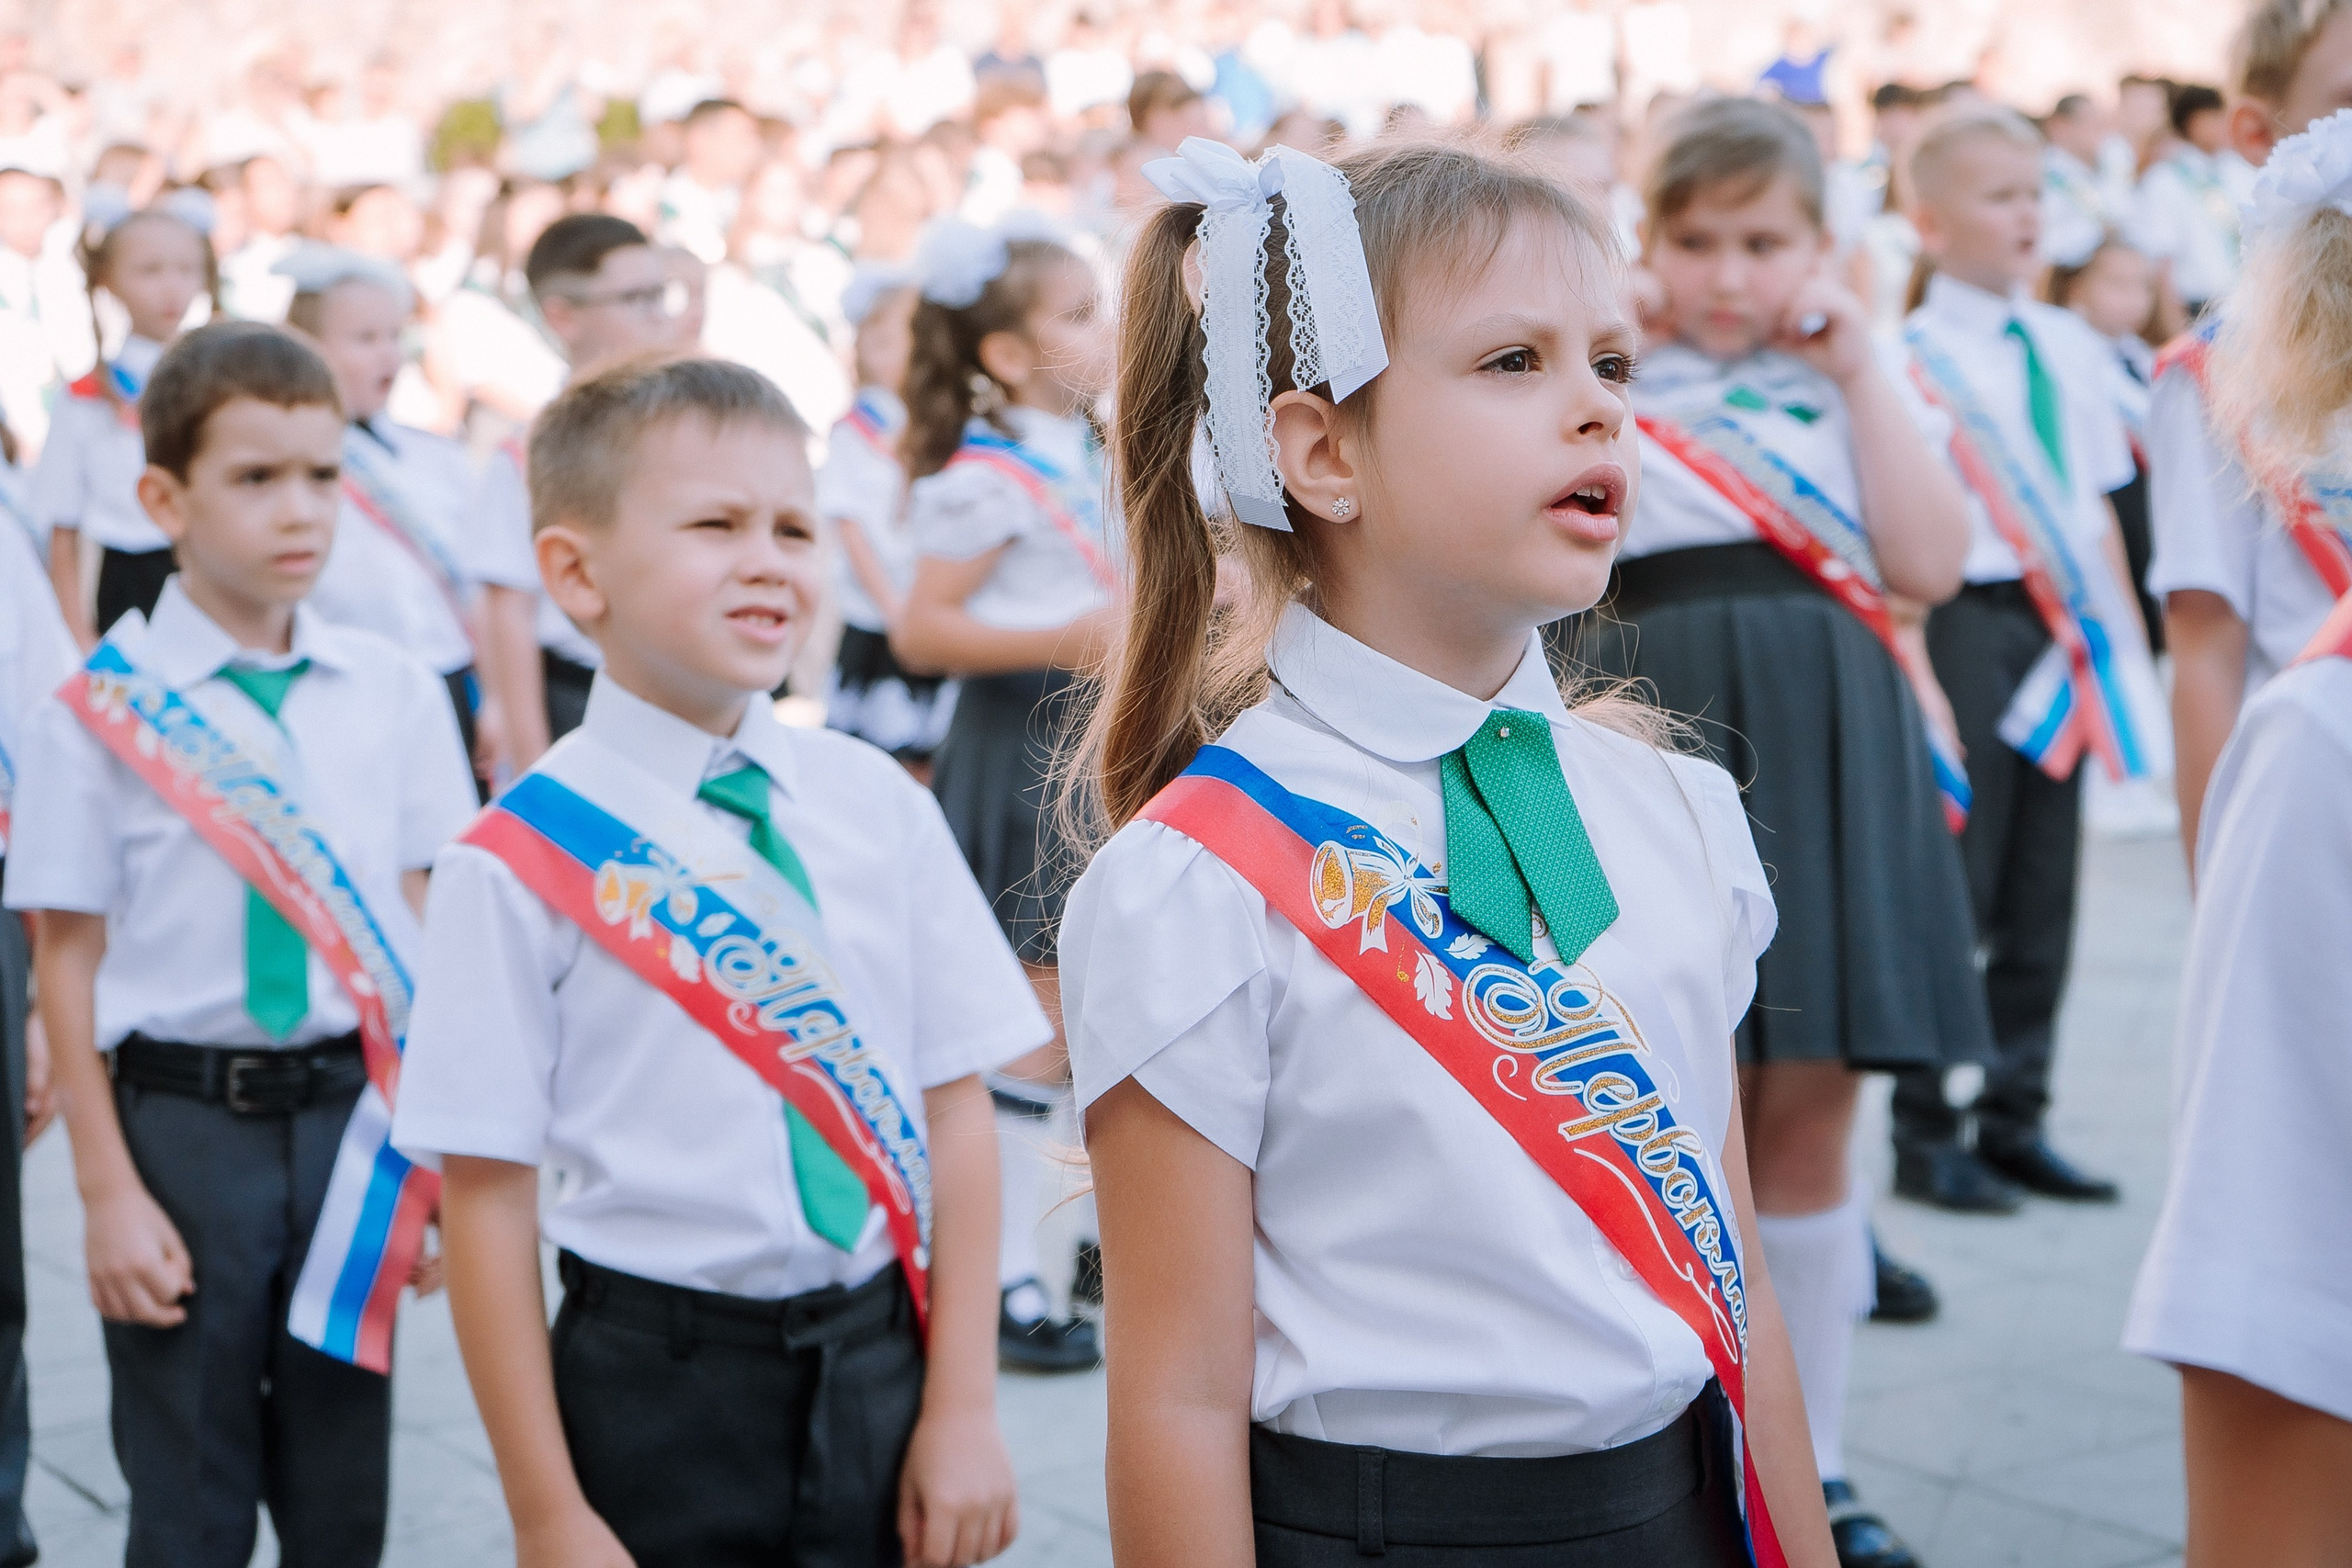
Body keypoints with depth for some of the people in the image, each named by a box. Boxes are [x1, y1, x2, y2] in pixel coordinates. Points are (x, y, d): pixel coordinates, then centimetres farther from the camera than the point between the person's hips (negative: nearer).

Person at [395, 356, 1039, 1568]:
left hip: (883, 1362, 3)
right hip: (655, 1388, -3)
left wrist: (964, 1409, 0)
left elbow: (955, 1104, 2)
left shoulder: (880, 808, 0)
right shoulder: (523, 862, -10)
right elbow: (485, 1195, -9)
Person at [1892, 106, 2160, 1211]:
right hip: (1970, 619, -6)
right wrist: (1913, 665, -15)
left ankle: (2015, 1121, 20)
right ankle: (1925, 1133, 9)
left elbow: (2099, 502, 17)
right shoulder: (1918, 357, -9)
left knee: (2044, 884, 9)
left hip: (2066, 628, 7)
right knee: (1953, 880, -2)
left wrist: (2124, 638, 14)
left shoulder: (2072, 349, 12)